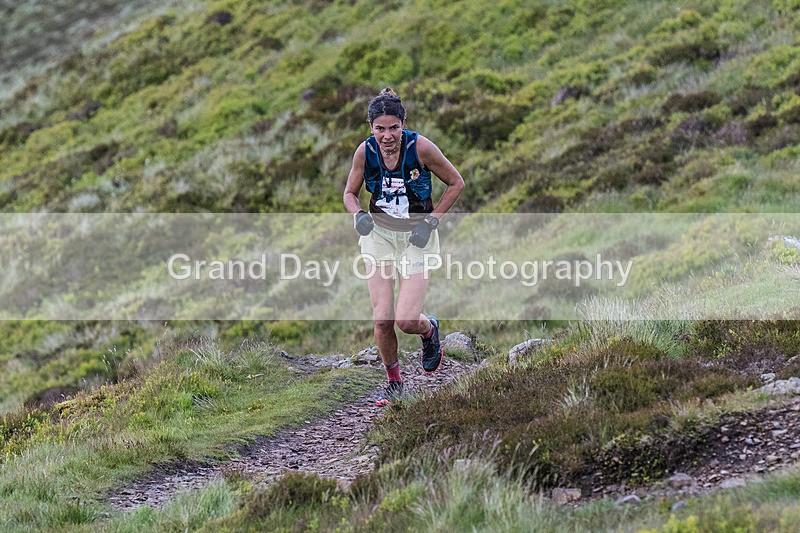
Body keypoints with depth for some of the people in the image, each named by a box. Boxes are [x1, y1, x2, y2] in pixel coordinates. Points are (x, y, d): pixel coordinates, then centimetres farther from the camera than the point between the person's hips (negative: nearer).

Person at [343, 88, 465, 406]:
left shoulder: (420, 147, -19)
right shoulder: (365, 151, -10)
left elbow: (456, 183, -5)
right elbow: (350, 192, 6)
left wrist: (432, 220, -12)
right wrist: (358, 215, -15)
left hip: (416, 237, -2)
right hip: (378, 234, 3)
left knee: (406, 321, -13)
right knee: (381, 320, -3)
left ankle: (430, 330, 25)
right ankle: (393, 382, 20)